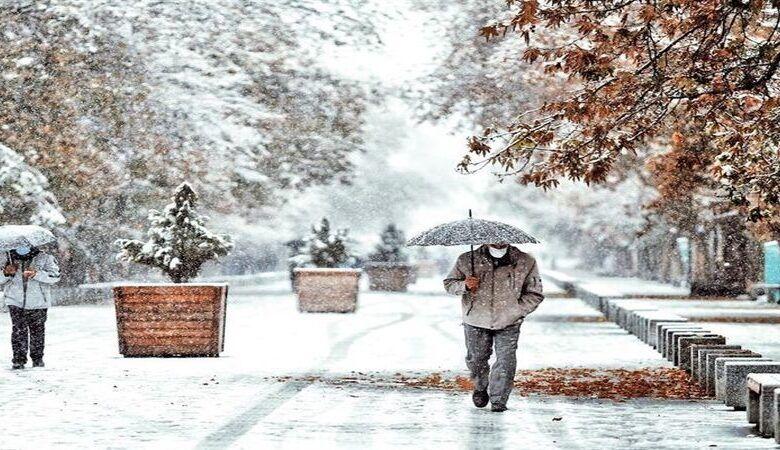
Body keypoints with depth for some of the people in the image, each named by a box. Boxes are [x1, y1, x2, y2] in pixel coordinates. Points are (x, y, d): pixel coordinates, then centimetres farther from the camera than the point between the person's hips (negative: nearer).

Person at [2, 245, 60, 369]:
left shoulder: (44, 258, -3)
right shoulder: (9, 258, 5)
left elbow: (55, 276, -12)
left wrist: (36, 274, -24)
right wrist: (7, 273, -11)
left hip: (38, 303, -1)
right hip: (16, 302, 1)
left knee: (37, 331, 7)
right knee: (18, 331, -6)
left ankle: (37, 358, 20)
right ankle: (19, 360, 0)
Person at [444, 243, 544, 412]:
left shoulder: (525, 263, -4)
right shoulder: (467, 261, -4)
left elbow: (535, 294, 3)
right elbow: (449, 283, 6)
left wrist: (517, 311, -9)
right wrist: (464, 286, -16)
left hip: (508, 324, -1)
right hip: (476, 322, 1)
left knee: (506, 361, -10)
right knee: (475, 359, 10)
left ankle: (498, 401, 4)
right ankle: (480, 388, 40)